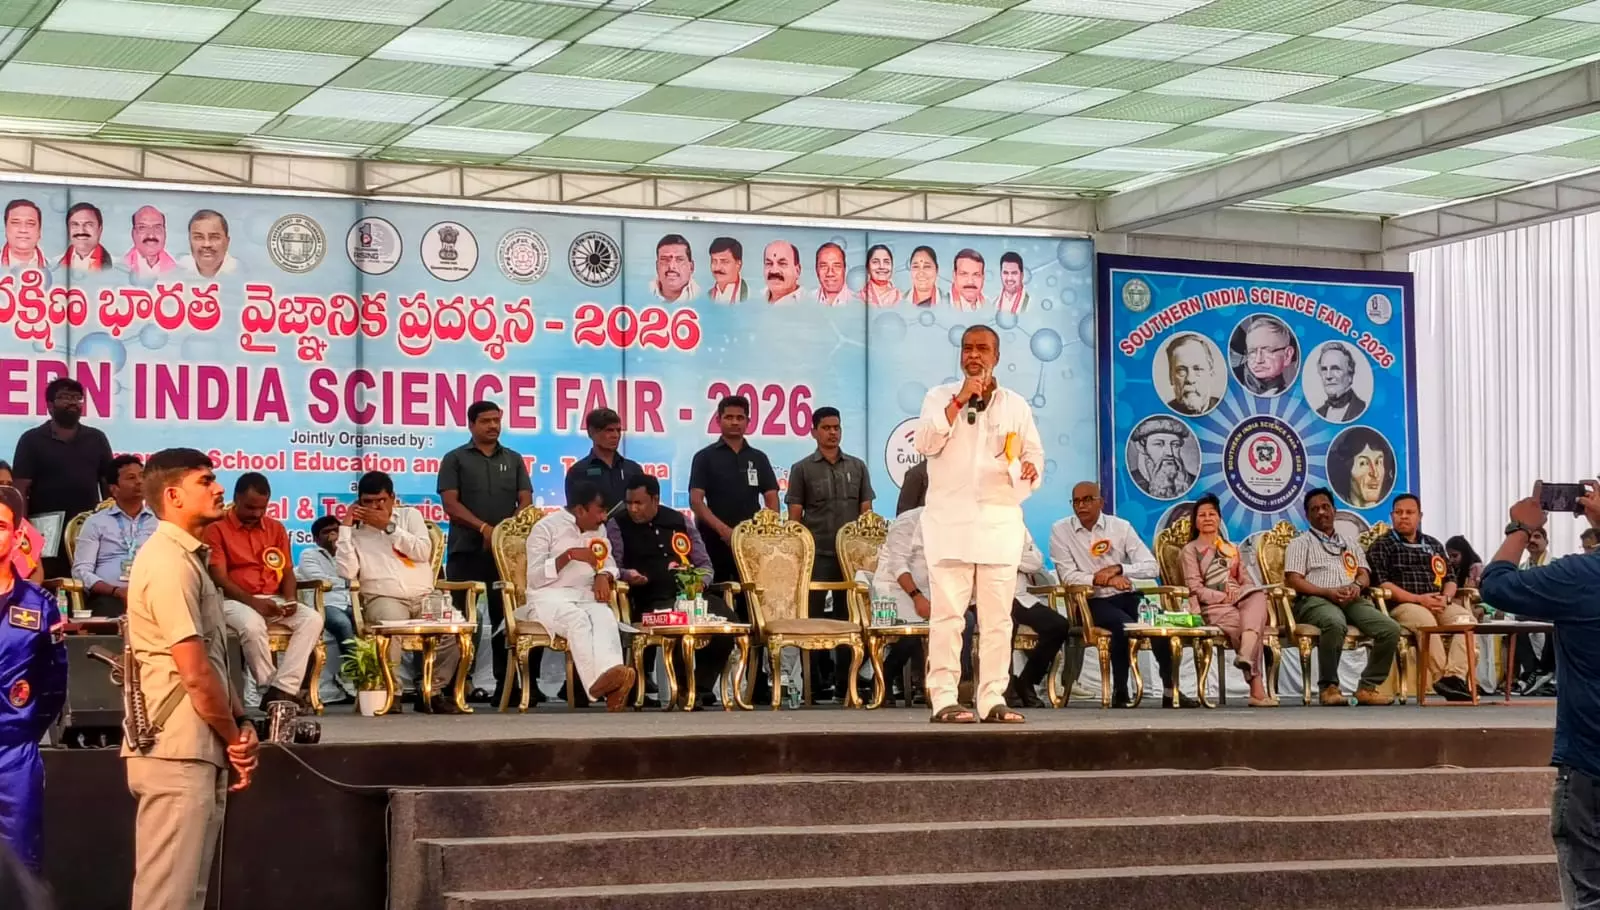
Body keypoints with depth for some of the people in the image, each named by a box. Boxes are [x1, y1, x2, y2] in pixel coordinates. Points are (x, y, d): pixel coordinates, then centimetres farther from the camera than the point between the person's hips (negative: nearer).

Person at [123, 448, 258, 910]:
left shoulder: (188, 557, 18)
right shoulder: (169, 562, -15)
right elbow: (195, 673, -18)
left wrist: (241, 726, 6)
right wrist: (235, 738, -6)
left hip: (197, 751, 10)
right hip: (176, 752, -10)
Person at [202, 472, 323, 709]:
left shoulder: (276, 528, 15)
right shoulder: (216, 529, -1)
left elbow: (287, 571, 14)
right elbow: (219, 578, -9)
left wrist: (290, 599, -9)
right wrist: (253, 602, -21)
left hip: (273, 600, 5)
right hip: (235, 600, -5)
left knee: (312, 619, -24)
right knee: (252, 625, -39)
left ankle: (283, 688, -31)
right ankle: (269, 688, -23)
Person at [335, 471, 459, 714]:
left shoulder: (410, 515, 14)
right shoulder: (354, 531, 10)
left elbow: (423, 552, -2)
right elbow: (346, 572, -5)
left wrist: (388, 526, -5)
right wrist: (345, 527, -3)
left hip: (424, 597, 2)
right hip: (384, 599, -2)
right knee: (391, 621, -39)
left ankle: (432, 691, -12)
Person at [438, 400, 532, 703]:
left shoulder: (514, 460, 15)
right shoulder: (455, 459, 6)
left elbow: (526, 502, 8)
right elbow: (450, 503, -4)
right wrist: (484, 528, -16)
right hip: (466, 551, -2)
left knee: (505, 619, 1)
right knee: (463, 619, -4)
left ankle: (504, 683, 2)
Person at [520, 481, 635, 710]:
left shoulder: (598, 529, 19)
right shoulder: (546, 527, 0)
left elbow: (610, 564, 22)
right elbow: (535, 578, -8)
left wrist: (603, 576, -3)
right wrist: (569, 555, -18)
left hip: (587, 597, 4)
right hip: (549, 597, -4)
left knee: (605, 618, -33)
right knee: (578, 619, -39)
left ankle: (611, 679, -56)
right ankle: (600, 678, -59)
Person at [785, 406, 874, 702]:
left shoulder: (857, 467, 12)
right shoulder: (802, 469, 5)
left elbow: (866, 512, 11)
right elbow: (794, 516, 3)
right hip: (816, 555, -2)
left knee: (848, 617, 3)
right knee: (814, 617, -4)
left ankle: (845, 680, 8)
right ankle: (818, 681, 1)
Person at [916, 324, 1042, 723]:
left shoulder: (1015, 405, 14)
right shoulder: (940, 397, 7)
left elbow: (1034, 453, 14)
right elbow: (926, 443, -8)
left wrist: (1030, 467, -9)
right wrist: (960, 400, -13)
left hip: (1000, 521, 3)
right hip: (951, 518, -2)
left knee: (997, 615, 1)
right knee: (948, 612, -7)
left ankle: (992, 700, 4)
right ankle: (943, 699, -7)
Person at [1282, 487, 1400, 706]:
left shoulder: (1350, 545, 31)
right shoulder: (1301, 543, 16)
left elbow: (1365, 575, 19)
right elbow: (1293, 580, 2)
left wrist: (1356, 586, -8)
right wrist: (1328, 592, -13)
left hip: (1352, 600, 5)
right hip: (1315, 600, -5)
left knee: (1391, 629, -23)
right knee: (1336, 624, -42)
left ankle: (1368, 687, -13)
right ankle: (1328, 687, -27)